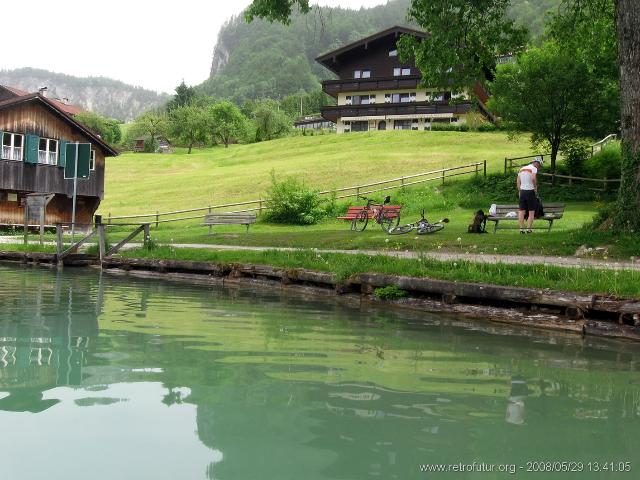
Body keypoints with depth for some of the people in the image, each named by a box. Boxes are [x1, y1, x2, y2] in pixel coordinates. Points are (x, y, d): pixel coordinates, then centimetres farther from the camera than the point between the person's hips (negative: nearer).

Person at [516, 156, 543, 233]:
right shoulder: (533, 168, -5)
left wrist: (519, 191, 14)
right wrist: (536, 188, -11)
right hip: (530, 191, -6)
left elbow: (518, 181, 13)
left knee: (521, 211, 4)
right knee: (532, 211, 1)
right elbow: (533, 178, -22)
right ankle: (529, 228, -5)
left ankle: (521, 229, 2)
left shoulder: (522, 169, 16)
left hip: (522, 191, 6)